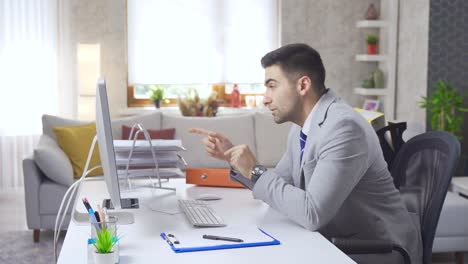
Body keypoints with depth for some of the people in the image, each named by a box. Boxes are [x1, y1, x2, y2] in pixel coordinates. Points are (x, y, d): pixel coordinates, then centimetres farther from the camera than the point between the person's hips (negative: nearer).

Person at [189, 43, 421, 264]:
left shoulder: (343, 127, -25)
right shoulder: (302, 127, 5)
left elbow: (312, 214, -31)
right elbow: (279, 185, 13)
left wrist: (255, 171, -21)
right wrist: (231, 156, 1)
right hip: (339, 243, 7)